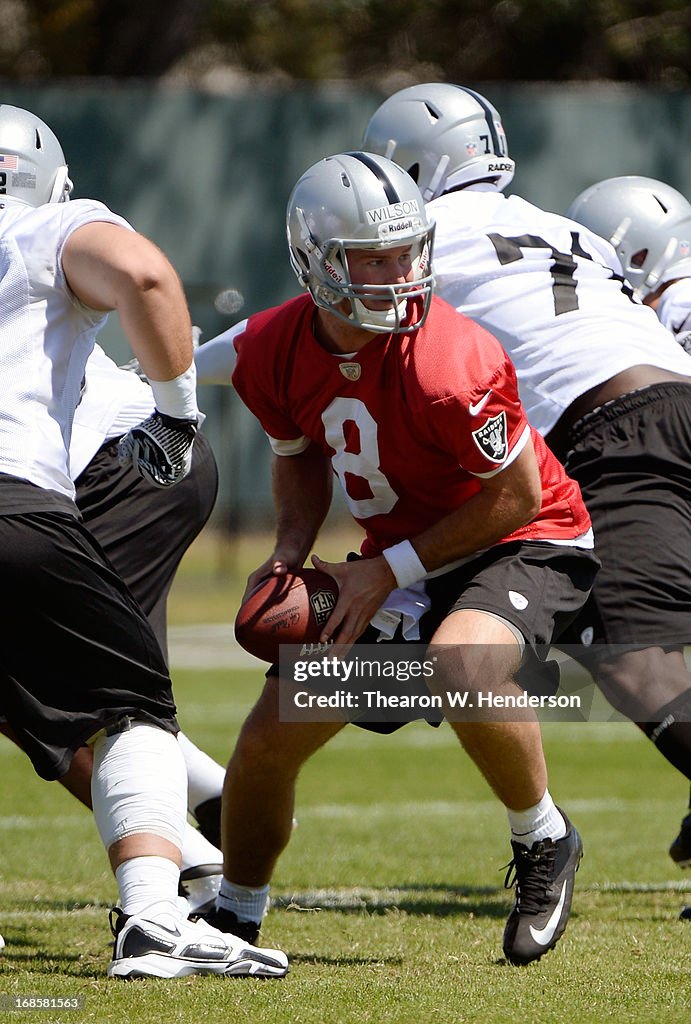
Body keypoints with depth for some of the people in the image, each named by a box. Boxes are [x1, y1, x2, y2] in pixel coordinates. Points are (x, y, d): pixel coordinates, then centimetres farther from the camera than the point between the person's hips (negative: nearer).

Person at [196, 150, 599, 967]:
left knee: (462, 666, -39)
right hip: (401, 560, 6)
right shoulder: (273, 353, -11)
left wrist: (391, 570, -19)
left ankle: (543, 843, -12)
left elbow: (517, 496, -20)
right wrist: (290, 552, -7)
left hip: (526, 543, -6)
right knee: (269, 739, 3)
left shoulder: (447, 361, -31)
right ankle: (232, 919, 29)